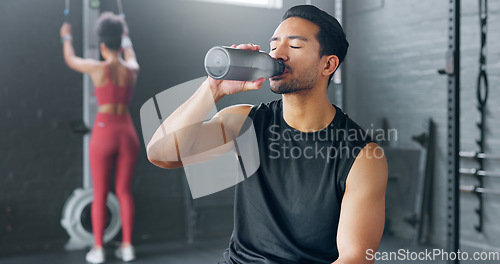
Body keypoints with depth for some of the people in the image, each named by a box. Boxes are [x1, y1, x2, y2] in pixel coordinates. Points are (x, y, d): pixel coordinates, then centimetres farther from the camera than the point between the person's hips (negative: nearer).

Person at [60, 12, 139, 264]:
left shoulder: (97, 68, -7)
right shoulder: (132, 70, 3)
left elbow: (70, 60, 14)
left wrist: (66, 37, 33)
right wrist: (127, 38, 48)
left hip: (104, 132, -3)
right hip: (127, 132, 3)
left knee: (99, 194, 4)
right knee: (124, 192, 9)